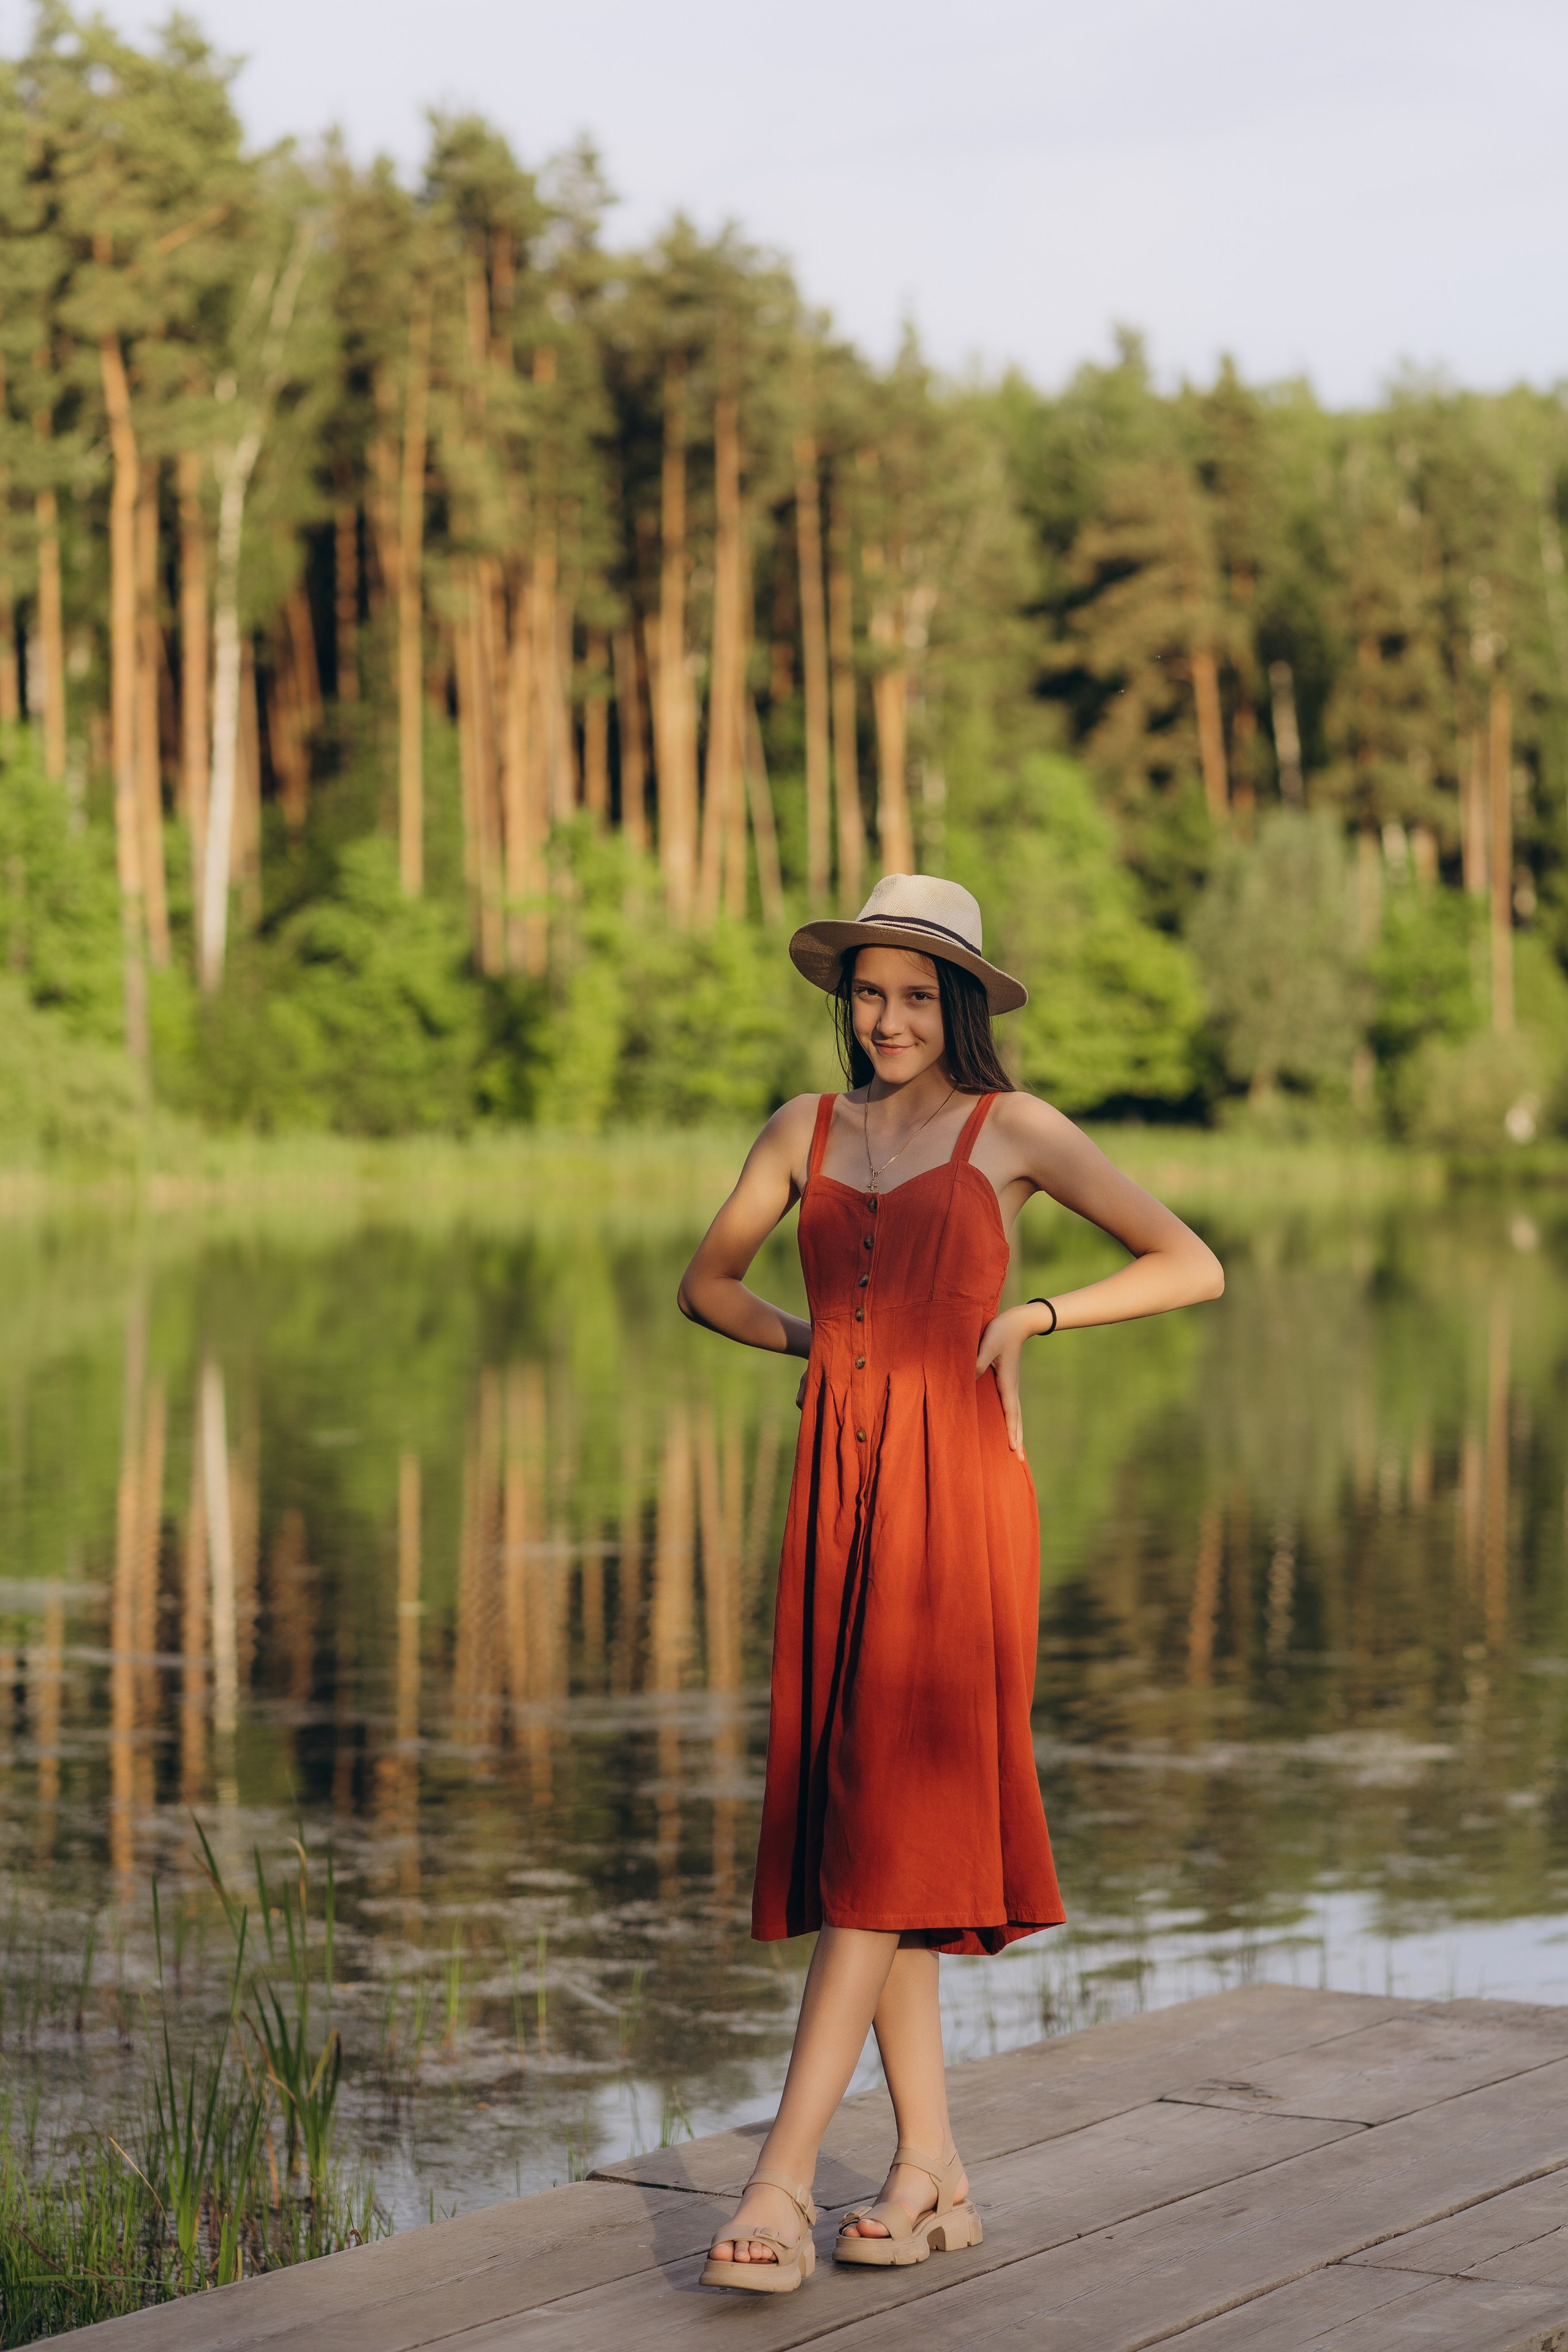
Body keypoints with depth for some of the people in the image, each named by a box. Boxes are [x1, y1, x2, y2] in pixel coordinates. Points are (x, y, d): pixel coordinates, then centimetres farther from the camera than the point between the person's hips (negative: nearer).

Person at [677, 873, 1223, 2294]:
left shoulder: (1011, 1128, 3)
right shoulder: (807, 1131, 13)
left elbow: (1194, 1268, 2)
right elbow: (707, 1282, 25)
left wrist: (1030, 1317, -5)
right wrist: (812, 1341, 9)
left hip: (957, 1489, -5)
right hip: (840, 1491, 5)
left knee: (892, 1824, -10)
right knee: (851, 1823, 4)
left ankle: (784, 2177, -12)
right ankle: (932, 2176, 13)